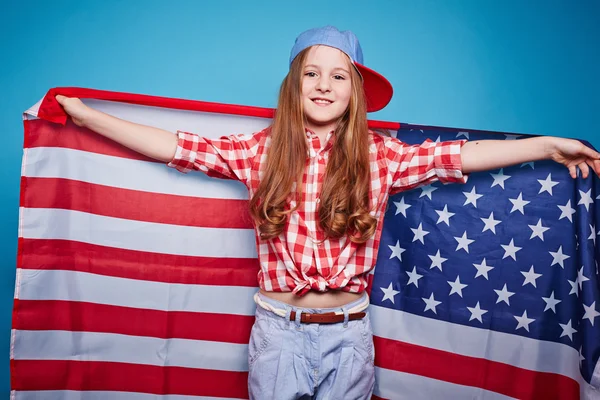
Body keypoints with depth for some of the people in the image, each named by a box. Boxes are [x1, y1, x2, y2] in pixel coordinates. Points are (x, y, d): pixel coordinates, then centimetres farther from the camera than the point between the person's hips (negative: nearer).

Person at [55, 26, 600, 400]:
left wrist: (549, 145, -4)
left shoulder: (380, 155, -4)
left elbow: (459, 155, -5)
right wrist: (87, 115, -4)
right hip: (278, 328, 0)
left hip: (348, 332, 1)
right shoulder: (263, 149, -5)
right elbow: (177, 147, -5)